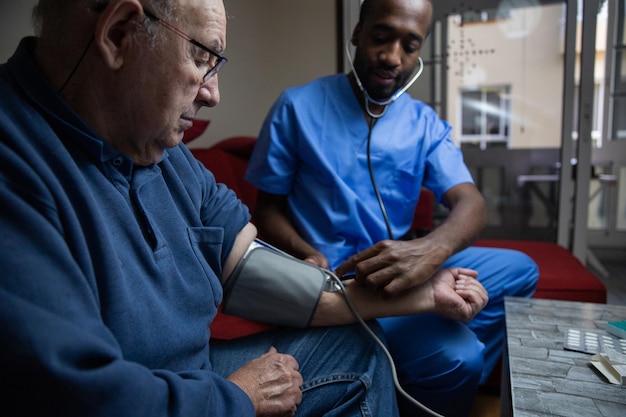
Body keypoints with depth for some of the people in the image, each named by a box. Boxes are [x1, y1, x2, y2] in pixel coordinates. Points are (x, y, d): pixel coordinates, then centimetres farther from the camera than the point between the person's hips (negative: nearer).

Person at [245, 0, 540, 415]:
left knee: (520, 270, 6)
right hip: (335, 276, -5)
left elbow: (471, 203, -10)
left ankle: (459, 383, 17)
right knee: (452, 356, -25)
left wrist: (433, 249, -34)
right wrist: (308, 257, -24)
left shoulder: (426, 124, 4)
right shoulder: (297, 108, -6)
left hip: (400, 264, 6)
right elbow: (268, 209, -2)